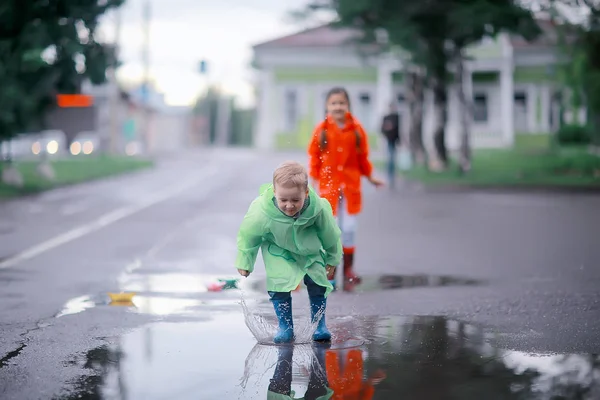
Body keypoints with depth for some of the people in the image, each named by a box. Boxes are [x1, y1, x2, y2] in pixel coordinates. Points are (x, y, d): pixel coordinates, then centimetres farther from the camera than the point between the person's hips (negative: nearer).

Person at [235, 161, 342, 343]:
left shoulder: (318, 208, -35)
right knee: (279, 280, -15)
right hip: (277, 246, -1)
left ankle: (319, 324, 15)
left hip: (308, 245, 2)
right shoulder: (261, 213, -38)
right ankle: (285, 326, 2)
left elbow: (330, 234, -11)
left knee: (317, 278, -4)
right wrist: (244, 261, -1)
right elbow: (248, 235, -15)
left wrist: (332, 258, 5)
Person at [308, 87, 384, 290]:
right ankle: (329, 271, 9)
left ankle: (348, 270, 15)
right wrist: (315, 181, -3)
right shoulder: (322, 130, -2)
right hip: (328, 185, -1)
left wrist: (370, 177, 10)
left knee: (349, 229, 4)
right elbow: (314, 157, 1)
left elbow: (363, 156, 9)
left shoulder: (356, 129, 1)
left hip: (350, 186, 1)